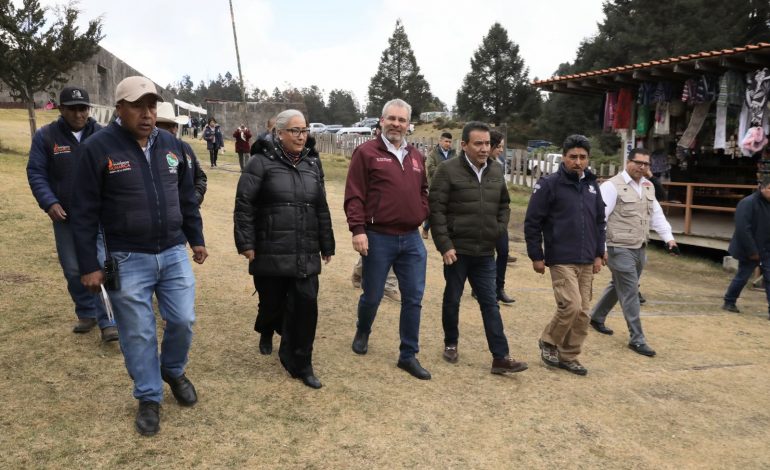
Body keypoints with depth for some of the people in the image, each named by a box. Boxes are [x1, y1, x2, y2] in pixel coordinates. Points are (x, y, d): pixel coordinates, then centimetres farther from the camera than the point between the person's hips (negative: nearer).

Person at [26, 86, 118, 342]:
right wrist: (49, 203, -14)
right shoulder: (45, 136, -1)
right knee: (73, 270, 10)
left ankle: (107, 322, -1)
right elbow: (35, 173, 0)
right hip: (65, 217, 2)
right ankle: (86, 314, 28)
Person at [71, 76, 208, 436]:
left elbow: (187, 198, 15)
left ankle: (174, 371, 37)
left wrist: (197, 239, 16)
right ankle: (149, 398, 25)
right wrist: (88, 266, -9)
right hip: (127, 260, -3)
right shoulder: (99, 147, -10)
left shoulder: (171, 144, 4)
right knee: (138, 334, 7)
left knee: (183, 321, 8)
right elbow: (84, 212, -8)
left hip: (174, 253, 4)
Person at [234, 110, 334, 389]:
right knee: (273, 303, 9)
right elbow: (244, 205, -7)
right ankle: (267, 331, 46)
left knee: (306, 304, -3)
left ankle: (299, 363, 12)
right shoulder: (262, 163, -4)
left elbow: (322, 209, 16)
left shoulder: (313, 165, 12)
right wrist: (245, 243, -12)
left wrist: (326, 245, 17)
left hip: (306, 256, 4)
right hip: (270, 253, -3)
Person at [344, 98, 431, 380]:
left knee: (413, 299, 6)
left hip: (411, 239, 5)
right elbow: (354, 195, -11)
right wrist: (358, 230, -17)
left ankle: (408, 355, 19)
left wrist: (422, 215, 4)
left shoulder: (416, 157, 13)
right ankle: (362, 333, 40)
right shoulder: (366, 152, -6)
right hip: (378, 238, -5)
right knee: (372, 296, 9)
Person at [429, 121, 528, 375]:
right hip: (457, 250, -4)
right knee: (452, 299, 11)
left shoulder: (496, 171, 7)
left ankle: (500, 357, 8)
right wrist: (444, 245, -17)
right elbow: (436, 209, -13)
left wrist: (499, 229, 6)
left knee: (490, 304, 5)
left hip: (485, 252, 4)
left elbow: (504, 204, 21)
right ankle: (450, 344, 31)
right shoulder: (448, 170, -10)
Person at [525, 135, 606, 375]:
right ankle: (549, 342, 10)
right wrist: (536, 256, -8)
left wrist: (599, 254, 14)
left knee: (583, 312, 8)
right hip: (561, 261, -6)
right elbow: (532, 222, -7)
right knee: (571, 306, -15)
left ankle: (568, 356, 22)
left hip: (587, 262, 6)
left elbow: (600, 222, 19)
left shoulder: (592, 186, 11)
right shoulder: (549, 184, -7)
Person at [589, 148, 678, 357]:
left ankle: (596, 317, 40)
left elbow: (657, 215, 18)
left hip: (640, 249, 8)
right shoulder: (612, 186, -12)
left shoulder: (648, 186, 12)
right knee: (630, 292, -4)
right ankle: (637, 339, 4)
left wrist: (668, 238, 8)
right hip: (620, 249, -8)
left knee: (619, 286, 20)